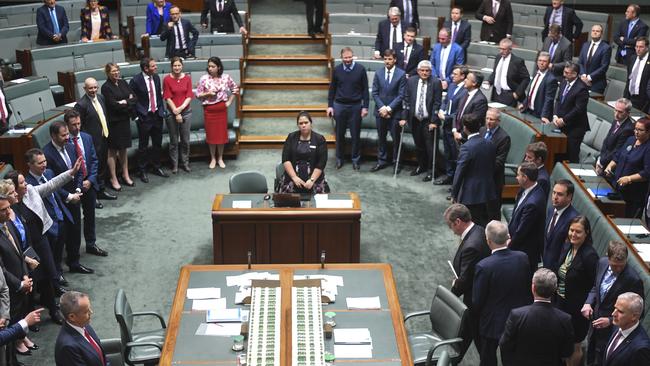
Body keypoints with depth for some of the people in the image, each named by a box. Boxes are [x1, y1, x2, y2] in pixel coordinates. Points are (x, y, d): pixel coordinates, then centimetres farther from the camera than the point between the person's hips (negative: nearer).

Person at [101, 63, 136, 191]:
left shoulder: (123, 83, 8)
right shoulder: (106, 87, -11)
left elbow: (134, 97, 4)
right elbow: (113, 104, -17)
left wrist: (125, 102, -13)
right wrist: (128, 102, -6)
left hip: (125, 120, 6)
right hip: (113, 122, -6)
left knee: (123, 149, 15)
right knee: (113, 150, 2)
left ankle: (125, 175, 26)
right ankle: (113, 179, 9)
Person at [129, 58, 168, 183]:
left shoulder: (156, 77, 3)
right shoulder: (136, 80, -14)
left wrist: (162, 110, 5)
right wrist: (136, 115, -12)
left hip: (157, 115, 5)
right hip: (144, 117, -5)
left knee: (158, 143, 15)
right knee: (143, 146, 5)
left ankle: (156, 167, 30)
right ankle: (142, 171, 18)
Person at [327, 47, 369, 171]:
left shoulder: (360, 69, -5)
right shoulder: (337, 69, -1)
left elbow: (365, 89, -2)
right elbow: (332, 89, 7)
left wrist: (365, 107, -5)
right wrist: (330, 105, 3)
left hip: (355, 106, -1)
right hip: (339, 105, 1)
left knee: (355, 134, 6)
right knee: (339, 134, 10)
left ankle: (355, 159, 19)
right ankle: (339, 158, 23)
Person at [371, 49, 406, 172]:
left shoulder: (401, 74, -6)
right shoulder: (378, 73, 3)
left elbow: (401, 95, -9)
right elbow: (374, 93, 2)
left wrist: (389, 108, -14)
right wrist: (382, 107, -10)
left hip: (394, 112, -3)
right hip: (380, 110, 3)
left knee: (396, 138, 6)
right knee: (381, 137, 11)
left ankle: (396, 162, 18)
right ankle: (382, 161, 22)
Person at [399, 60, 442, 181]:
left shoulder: (436, 82, -10)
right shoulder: (411, 81, 1)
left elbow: (437, 103, -11)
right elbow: (406, 100, 4)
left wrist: (434, 121, -15)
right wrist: (404, 117, -2)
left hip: (429, 121, -4)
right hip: (415, 120, 4)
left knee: (430, 147, 1)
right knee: (418, 145, 16)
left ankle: (430, 170, 16)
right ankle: (421, 166, 35)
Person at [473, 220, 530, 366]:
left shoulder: (484, 266, -28)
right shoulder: (523, 258, -14)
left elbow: (477, 301, -17)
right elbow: (528, 288, 0)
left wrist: (478, 314, 4)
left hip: (492, 324, -4)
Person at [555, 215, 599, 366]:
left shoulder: (589, 255, -23)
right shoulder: (566, 246, -2)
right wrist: (556, 296, 9)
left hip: (577, 308, -6)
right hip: (561, 301, 6)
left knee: (574, 345, 13)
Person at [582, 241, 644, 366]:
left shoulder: (633, 279, -27)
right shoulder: (602, 263, -9)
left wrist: (610, 321, -23)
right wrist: (588, 303, -8)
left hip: (612, 328, -5)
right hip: (595, 322, 6)